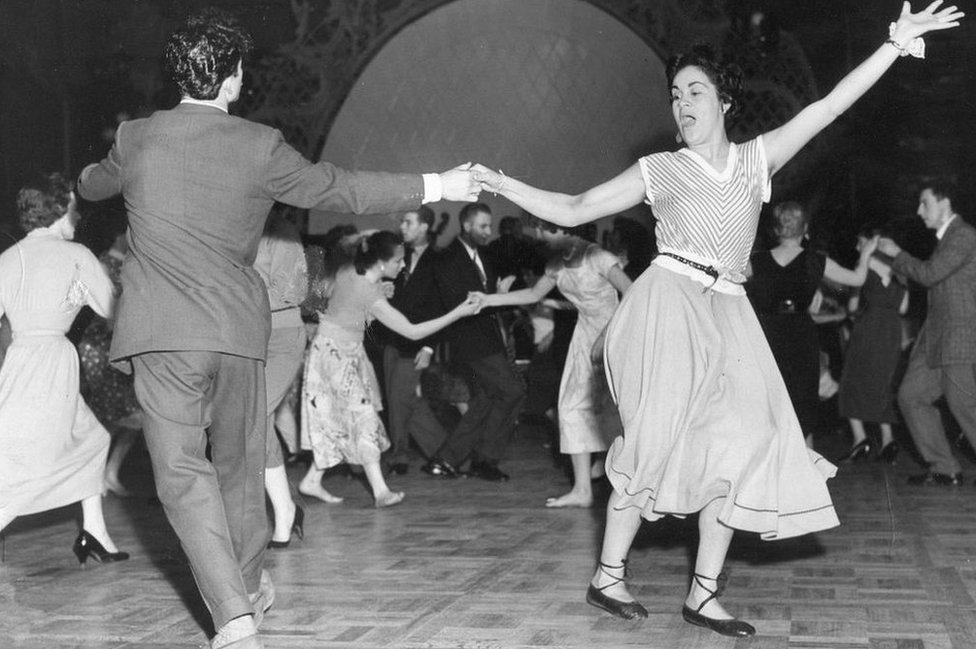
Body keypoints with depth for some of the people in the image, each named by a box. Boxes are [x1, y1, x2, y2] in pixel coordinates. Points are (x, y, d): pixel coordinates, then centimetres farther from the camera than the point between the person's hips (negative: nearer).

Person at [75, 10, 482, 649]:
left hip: (162, 334, -1)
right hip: (238, 329, 1)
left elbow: (92, 185, 22)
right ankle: (252, 586, 34)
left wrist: (92, 173, 48)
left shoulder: (136, 138, 1)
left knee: (182, 470, -1)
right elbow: (340, 188, 1)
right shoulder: (259, 146, -4)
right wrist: (436, 187, 11)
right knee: (240, 463, 18)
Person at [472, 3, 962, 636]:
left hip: (726, 313, 4)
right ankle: (608, 575, 2)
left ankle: (704, 593, 2)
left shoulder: (756, 158, 13)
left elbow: (828, 106, 8)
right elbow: (574, 210, 7)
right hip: (668, 305, -3)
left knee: (740, 441, -6)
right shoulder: (659, 171, 7)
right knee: (662, 437, -11)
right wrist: (502, 184, -3)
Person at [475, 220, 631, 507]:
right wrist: (488, 299, 13)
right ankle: (581, 490, 2)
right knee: (573, 405, 0)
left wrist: (608, 335, -25)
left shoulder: (597, 257, -19)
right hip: (586, 331, 8)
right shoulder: (558, 265, 6)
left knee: (619, 408, -9)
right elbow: (534, 294, 20)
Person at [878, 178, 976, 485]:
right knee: (911, 396, 8)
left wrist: (897, 254, -6)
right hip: (937, 339, 10)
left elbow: (930, 274, -18)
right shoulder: (947, 237, 19)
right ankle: (944, 469, 12)